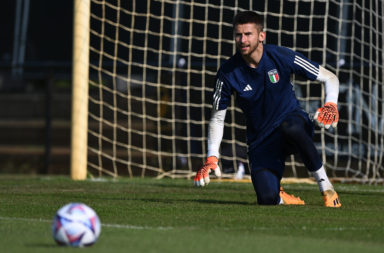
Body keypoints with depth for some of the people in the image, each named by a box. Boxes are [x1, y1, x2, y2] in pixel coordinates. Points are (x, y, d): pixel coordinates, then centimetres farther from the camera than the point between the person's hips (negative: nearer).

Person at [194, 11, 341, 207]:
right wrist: (212, 157, -11)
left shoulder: (281, 57, -12)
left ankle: (325, 186, -23)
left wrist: (331, 105, -24)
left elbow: (330, 78, -3)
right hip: (260, 139, 1)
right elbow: (217, 118, 1)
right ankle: (280, 197, 17)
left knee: (291, 128, -41)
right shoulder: (228, 72, -9)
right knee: (267, 199, -23)